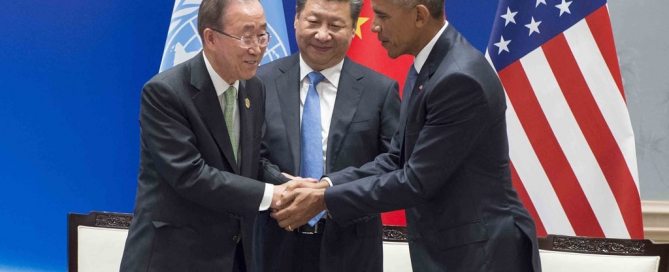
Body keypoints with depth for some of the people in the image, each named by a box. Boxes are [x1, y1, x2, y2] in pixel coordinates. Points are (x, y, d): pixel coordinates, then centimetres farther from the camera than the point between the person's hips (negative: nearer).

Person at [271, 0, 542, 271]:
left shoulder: (460, 77, -23)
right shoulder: (426, 67, 7)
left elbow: (417, 180, -21)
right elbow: (398, 159, 8)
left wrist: (324, 199, -15)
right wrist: (324, 185, -3)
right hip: (448, 248, 9)